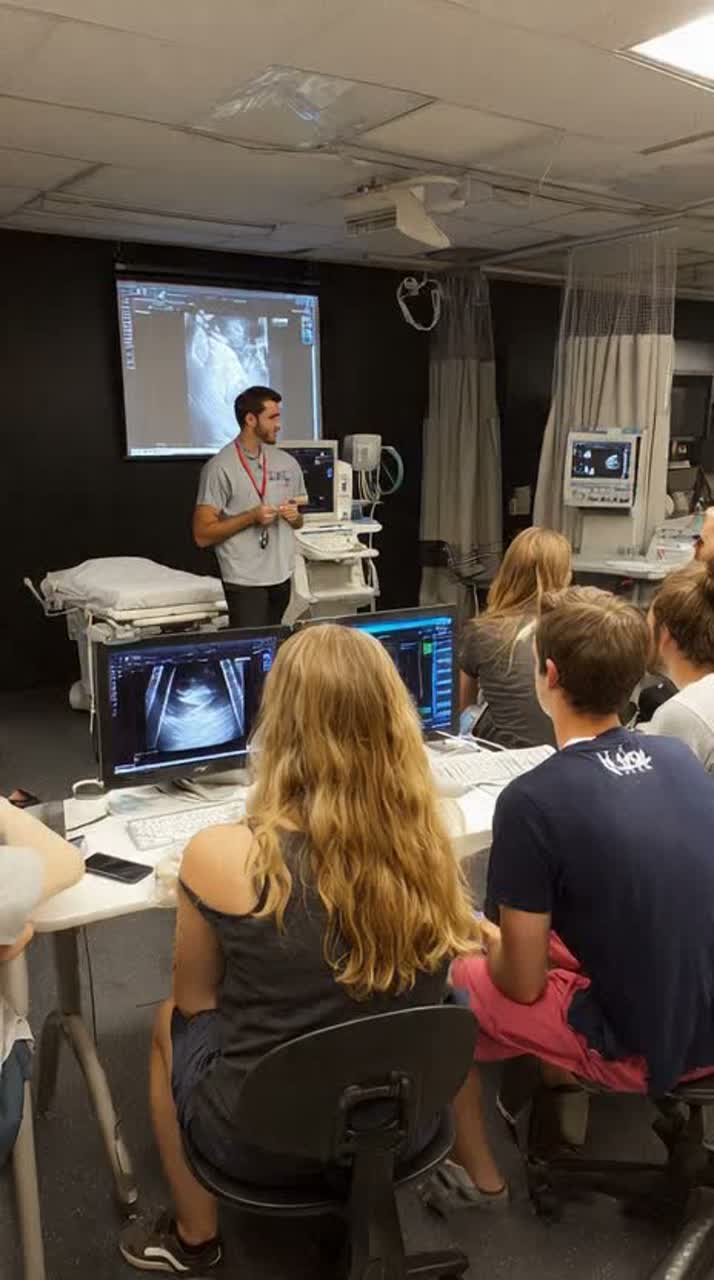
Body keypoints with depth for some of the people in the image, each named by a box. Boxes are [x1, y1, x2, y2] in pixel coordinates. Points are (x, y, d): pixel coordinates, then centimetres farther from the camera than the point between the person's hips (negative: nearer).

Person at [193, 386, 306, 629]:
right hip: (245, 581, -6)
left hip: (283, 577, 6)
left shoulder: (287, 463, 9)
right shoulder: (221, 467, -9)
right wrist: (251, 517, -19)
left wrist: (295, 516, -3)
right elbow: (202, 535, -11)